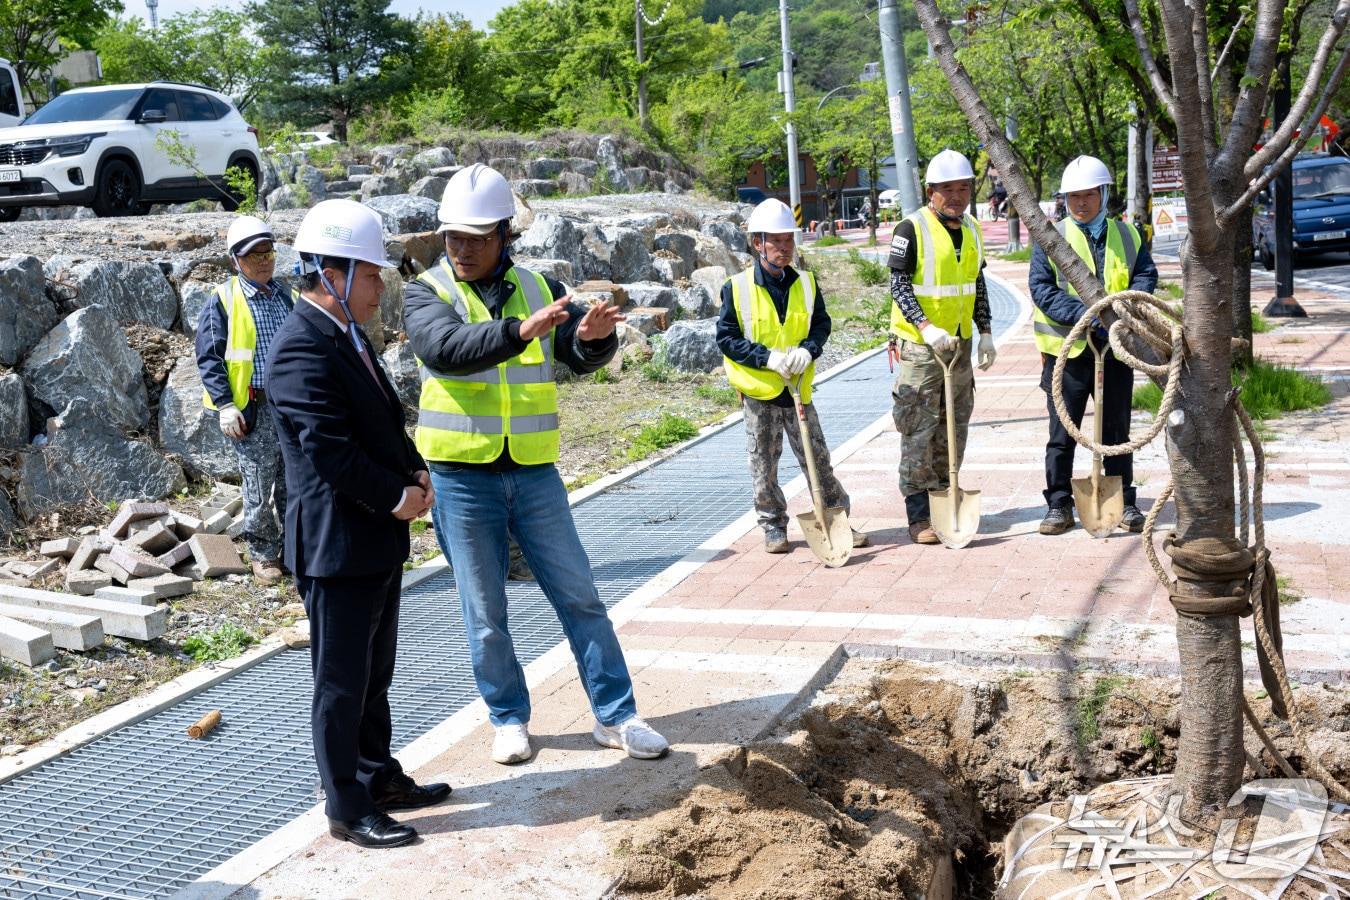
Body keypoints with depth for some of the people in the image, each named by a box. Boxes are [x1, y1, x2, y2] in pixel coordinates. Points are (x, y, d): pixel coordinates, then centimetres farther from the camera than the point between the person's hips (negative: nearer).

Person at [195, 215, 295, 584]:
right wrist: (225, 405, -13)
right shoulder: (223, 302, -5)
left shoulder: (286, 296, 12)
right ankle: (262, 553, 16)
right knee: (259, 486, 2)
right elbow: (209, 358, -6)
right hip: (252, 411, -5)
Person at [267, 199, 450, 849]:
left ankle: (380, 777, 35)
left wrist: (414, 470, 3)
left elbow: (384, 419, 19)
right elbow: (330, 449, -25)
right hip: (337, 544, -10)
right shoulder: (302, 348, -20)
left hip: (377, 538, 10)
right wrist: (397, 497, -16)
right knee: (342, 683, 3)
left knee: (374, 674, 21)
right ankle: (348, 809, 15)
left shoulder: (348, 334, 11)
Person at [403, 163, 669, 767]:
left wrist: (593, 337, -28)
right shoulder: (427, 294, -4)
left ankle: (615, 716, 17)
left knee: (579, 596, 6)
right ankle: (509, 718, 26)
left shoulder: (538, 288, 5)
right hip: (463, 476, -2)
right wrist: (518, 332, -41)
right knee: (485, 612, 8)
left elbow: (580, 358, -4)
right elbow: (445, 347, -25)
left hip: (534, 472, 2)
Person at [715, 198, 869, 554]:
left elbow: (821, 324, 7)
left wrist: (807, 349, -15)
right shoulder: (737, 288, -8)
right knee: (764, 466, 7)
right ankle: (773, 527, 20)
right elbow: (726, 338, -7)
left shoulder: (806, 284, 3)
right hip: (758, 392, -2)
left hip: (798, 390, 2)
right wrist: (768, 358, -18)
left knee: (818, 459, 7)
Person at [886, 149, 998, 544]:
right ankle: (919, 516, 0)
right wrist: (926, 328, -24)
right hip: (919, 345, -7)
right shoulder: (911, 230, -10)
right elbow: (898, 286, -13)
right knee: (918, 431, -5)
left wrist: (986, 333, 12)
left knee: (954, 428, 12)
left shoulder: (972, 230, 11)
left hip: (960, 344, 7)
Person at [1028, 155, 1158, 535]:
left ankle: (1124, 502, 21)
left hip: (1116, 347, 2)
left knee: (1117, 429, 11)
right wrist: (1085, 314, -23)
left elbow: (1146, 275, 1)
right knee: (1062, 432, 4)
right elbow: (1041, 289, -10)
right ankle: (1058, 506, 13)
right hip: (1066, 348, -2)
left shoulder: (1126, 235, 8)